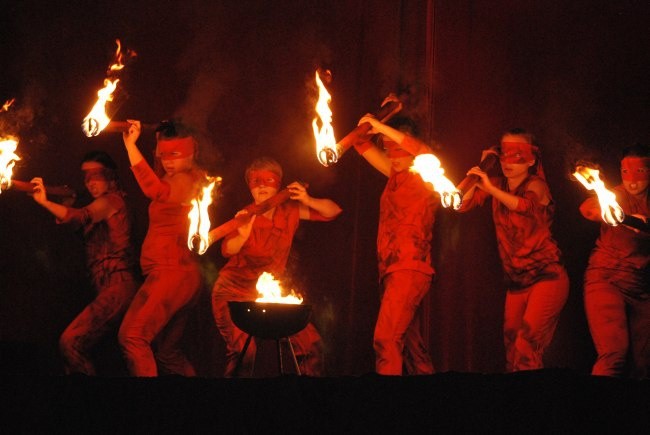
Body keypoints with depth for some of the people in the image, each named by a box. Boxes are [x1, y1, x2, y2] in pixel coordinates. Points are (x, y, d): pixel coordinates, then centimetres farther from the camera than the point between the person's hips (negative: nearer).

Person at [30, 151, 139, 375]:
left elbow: (81, 217, -23)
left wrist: (45, 202, -34)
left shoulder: (111, 200, -4)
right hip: (115, 289, 10)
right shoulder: (102, 205, 25)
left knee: (70, 341, -21)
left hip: (117, 287, -10)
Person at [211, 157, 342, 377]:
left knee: (311, 343, -3)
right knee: (243, 350, -26)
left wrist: (308, 201, -19)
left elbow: (333, 211, 0)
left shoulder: (290, 212, 0)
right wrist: (242, 237, -49)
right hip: (234, 291, -4)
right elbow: (227, 250, -27)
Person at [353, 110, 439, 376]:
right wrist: (379, 120, 6)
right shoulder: (396, 174, 15)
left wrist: (383, 128, -22)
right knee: (409, 343, 12)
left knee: (386, 338, -21)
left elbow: (425, 154, -26)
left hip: (410, 269, -9)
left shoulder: (424, 177, -5)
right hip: (390, 270, 9)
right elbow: (363, 146, 21)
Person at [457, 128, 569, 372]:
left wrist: (491, 188, -43)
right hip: (515, 281, 6)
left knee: (526, 350, -21)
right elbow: (463, 205, -2)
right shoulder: (498, 184, 7)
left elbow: (525, 205, -31)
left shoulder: (536, 185, -8)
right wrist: (480, 170, -4)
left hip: (546, 276, -6)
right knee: (511, 348, 5)